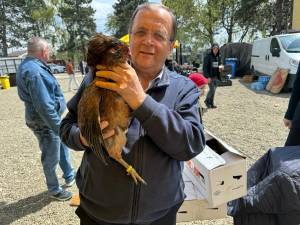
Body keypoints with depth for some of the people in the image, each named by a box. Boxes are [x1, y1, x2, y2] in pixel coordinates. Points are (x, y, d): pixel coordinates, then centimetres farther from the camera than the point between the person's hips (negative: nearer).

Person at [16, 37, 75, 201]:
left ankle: (69, 176, 44)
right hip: (45, 123, -10)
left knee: (62, 146, 25)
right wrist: (60, 128, -26)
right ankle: (54, 190, 29)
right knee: (51, 158, 8)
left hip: (51, 118, 10)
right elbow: (44, 107, -30)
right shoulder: (33, 71, -26)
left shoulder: (30, 65, 7)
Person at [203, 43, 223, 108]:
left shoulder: (218, 57, 9)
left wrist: (220, 67, -4)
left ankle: (211, 103, 21)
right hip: (210, 76, -6)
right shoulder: (208, 56, -11)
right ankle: (207, 100, 15)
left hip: (216, 76, 6)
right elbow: (205, 67, -13)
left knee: (214, 90, 10)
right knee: (212, 89, -8)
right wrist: (208, 77, -18)